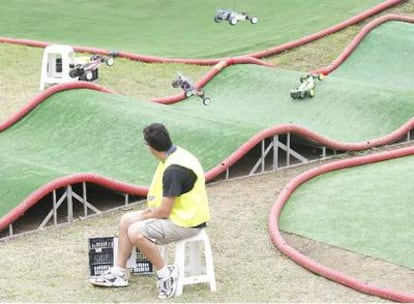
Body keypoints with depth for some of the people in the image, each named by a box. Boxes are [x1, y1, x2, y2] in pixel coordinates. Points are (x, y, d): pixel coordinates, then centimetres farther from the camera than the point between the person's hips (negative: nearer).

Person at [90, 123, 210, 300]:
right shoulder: (175, 154, 4)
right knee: (126, 220, 9)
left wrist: (144, 217, -6)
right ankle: (118, 273, 15)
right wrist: (152, 209, 7)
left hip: (187, 221, -10)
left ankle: (165, 274, -8)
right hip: (180, 212, 10)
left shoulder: (174, 169, -28)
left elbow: (164, 211, -24)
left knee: (136, 232, -23)